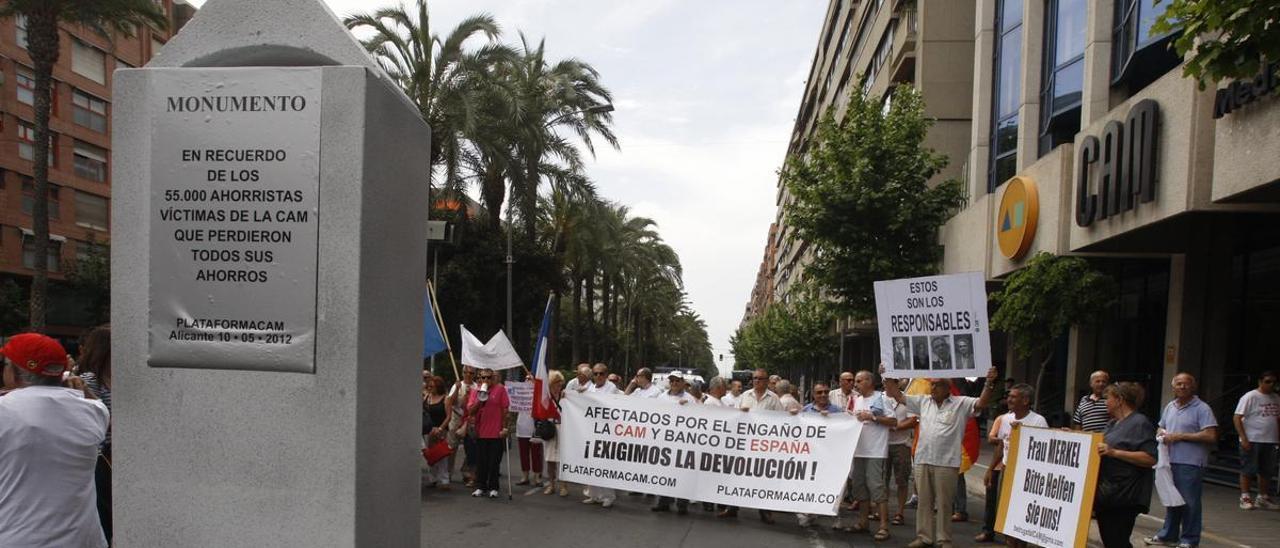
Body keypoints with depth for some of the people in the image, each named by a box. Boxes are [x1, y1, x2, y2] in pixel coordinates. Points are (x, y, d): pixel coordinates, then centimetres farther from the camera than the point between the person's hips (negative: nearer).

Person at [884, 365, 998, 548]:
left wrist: (988, 383, -26)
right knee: (924, 502, 11)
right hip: (922, 461, 4)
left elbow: (982, 403, -13)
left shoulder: (961, 403, -1)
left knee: (944, 503, 4)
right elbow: (899, 396, 13)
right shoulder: (923, 401, 11)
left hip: (946, 463, -4)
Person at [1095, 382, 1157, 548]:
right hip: (1105, 495, 11)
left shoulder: (1140, 422, -12)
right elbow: (1099, 448, 29)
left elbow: (1150, 459, -21)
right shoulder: (1113, 424, 18)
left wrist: (1114, 452, -26)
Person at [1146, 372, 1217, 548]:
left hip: (1190, 463, -7)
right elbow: (1161, 427, 25)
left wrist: (1180, 436, -15)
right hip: (1169, 461, 7)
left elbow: (1211, 436, -15)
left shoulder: (1202, 408, -8)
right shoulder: (1170, 407, 14)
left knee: (1189, 502, 0)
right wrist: (1161, 434, 1)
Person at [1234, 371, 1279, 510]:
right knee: (1248, 470, -1)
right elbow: (1237, 417, -12)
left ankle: (1263, 497, 23)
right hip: (1251, 441, -6)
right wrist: (1243, 438, -17)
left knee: (1266, 471, 11)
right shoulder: (1250, 397, -9)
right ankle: (1245, 497, 6)